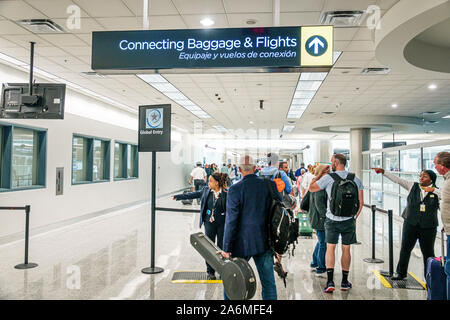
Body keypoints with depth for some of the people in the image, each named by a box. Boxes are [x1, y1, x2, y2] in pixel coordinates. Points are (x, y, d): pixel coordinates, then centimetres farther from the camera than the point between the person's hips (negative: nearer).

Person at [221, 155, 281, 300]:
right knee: (268, 283, 14)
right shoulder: (270, 186, -2)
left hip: (242, 244, -3)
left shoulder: (235, 189, -13)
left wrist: (226, 248, -6)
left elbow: (231, 221, -12)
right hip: (264, 243, 3)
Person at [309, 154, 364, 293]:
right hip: (349, 220, 3)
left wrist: (320, 174, 12)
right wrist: (354, 217, 15)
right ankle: (344, 282, 21)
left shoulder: (328, 178, -9)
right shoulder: (355, 179, 3)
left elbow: (311, 188, 4)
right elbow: (361, 202, 4)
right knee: (346, 250, 12)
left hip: (332, 220, -2)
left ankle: (330, 281, -3)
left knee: (330, 248, 6)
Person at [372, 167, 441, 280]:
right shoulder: (413, 186, 3)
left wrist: (433, 190, -21)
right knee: (405, 249, 11)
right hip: (410, 224, 2)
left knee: (428, 252, 6)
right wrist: (383, 172, -7)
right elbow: (397, 179, -1)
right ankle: (401, 273, 27)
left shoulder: (436, 192, 0)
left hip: (428, 227, -2)